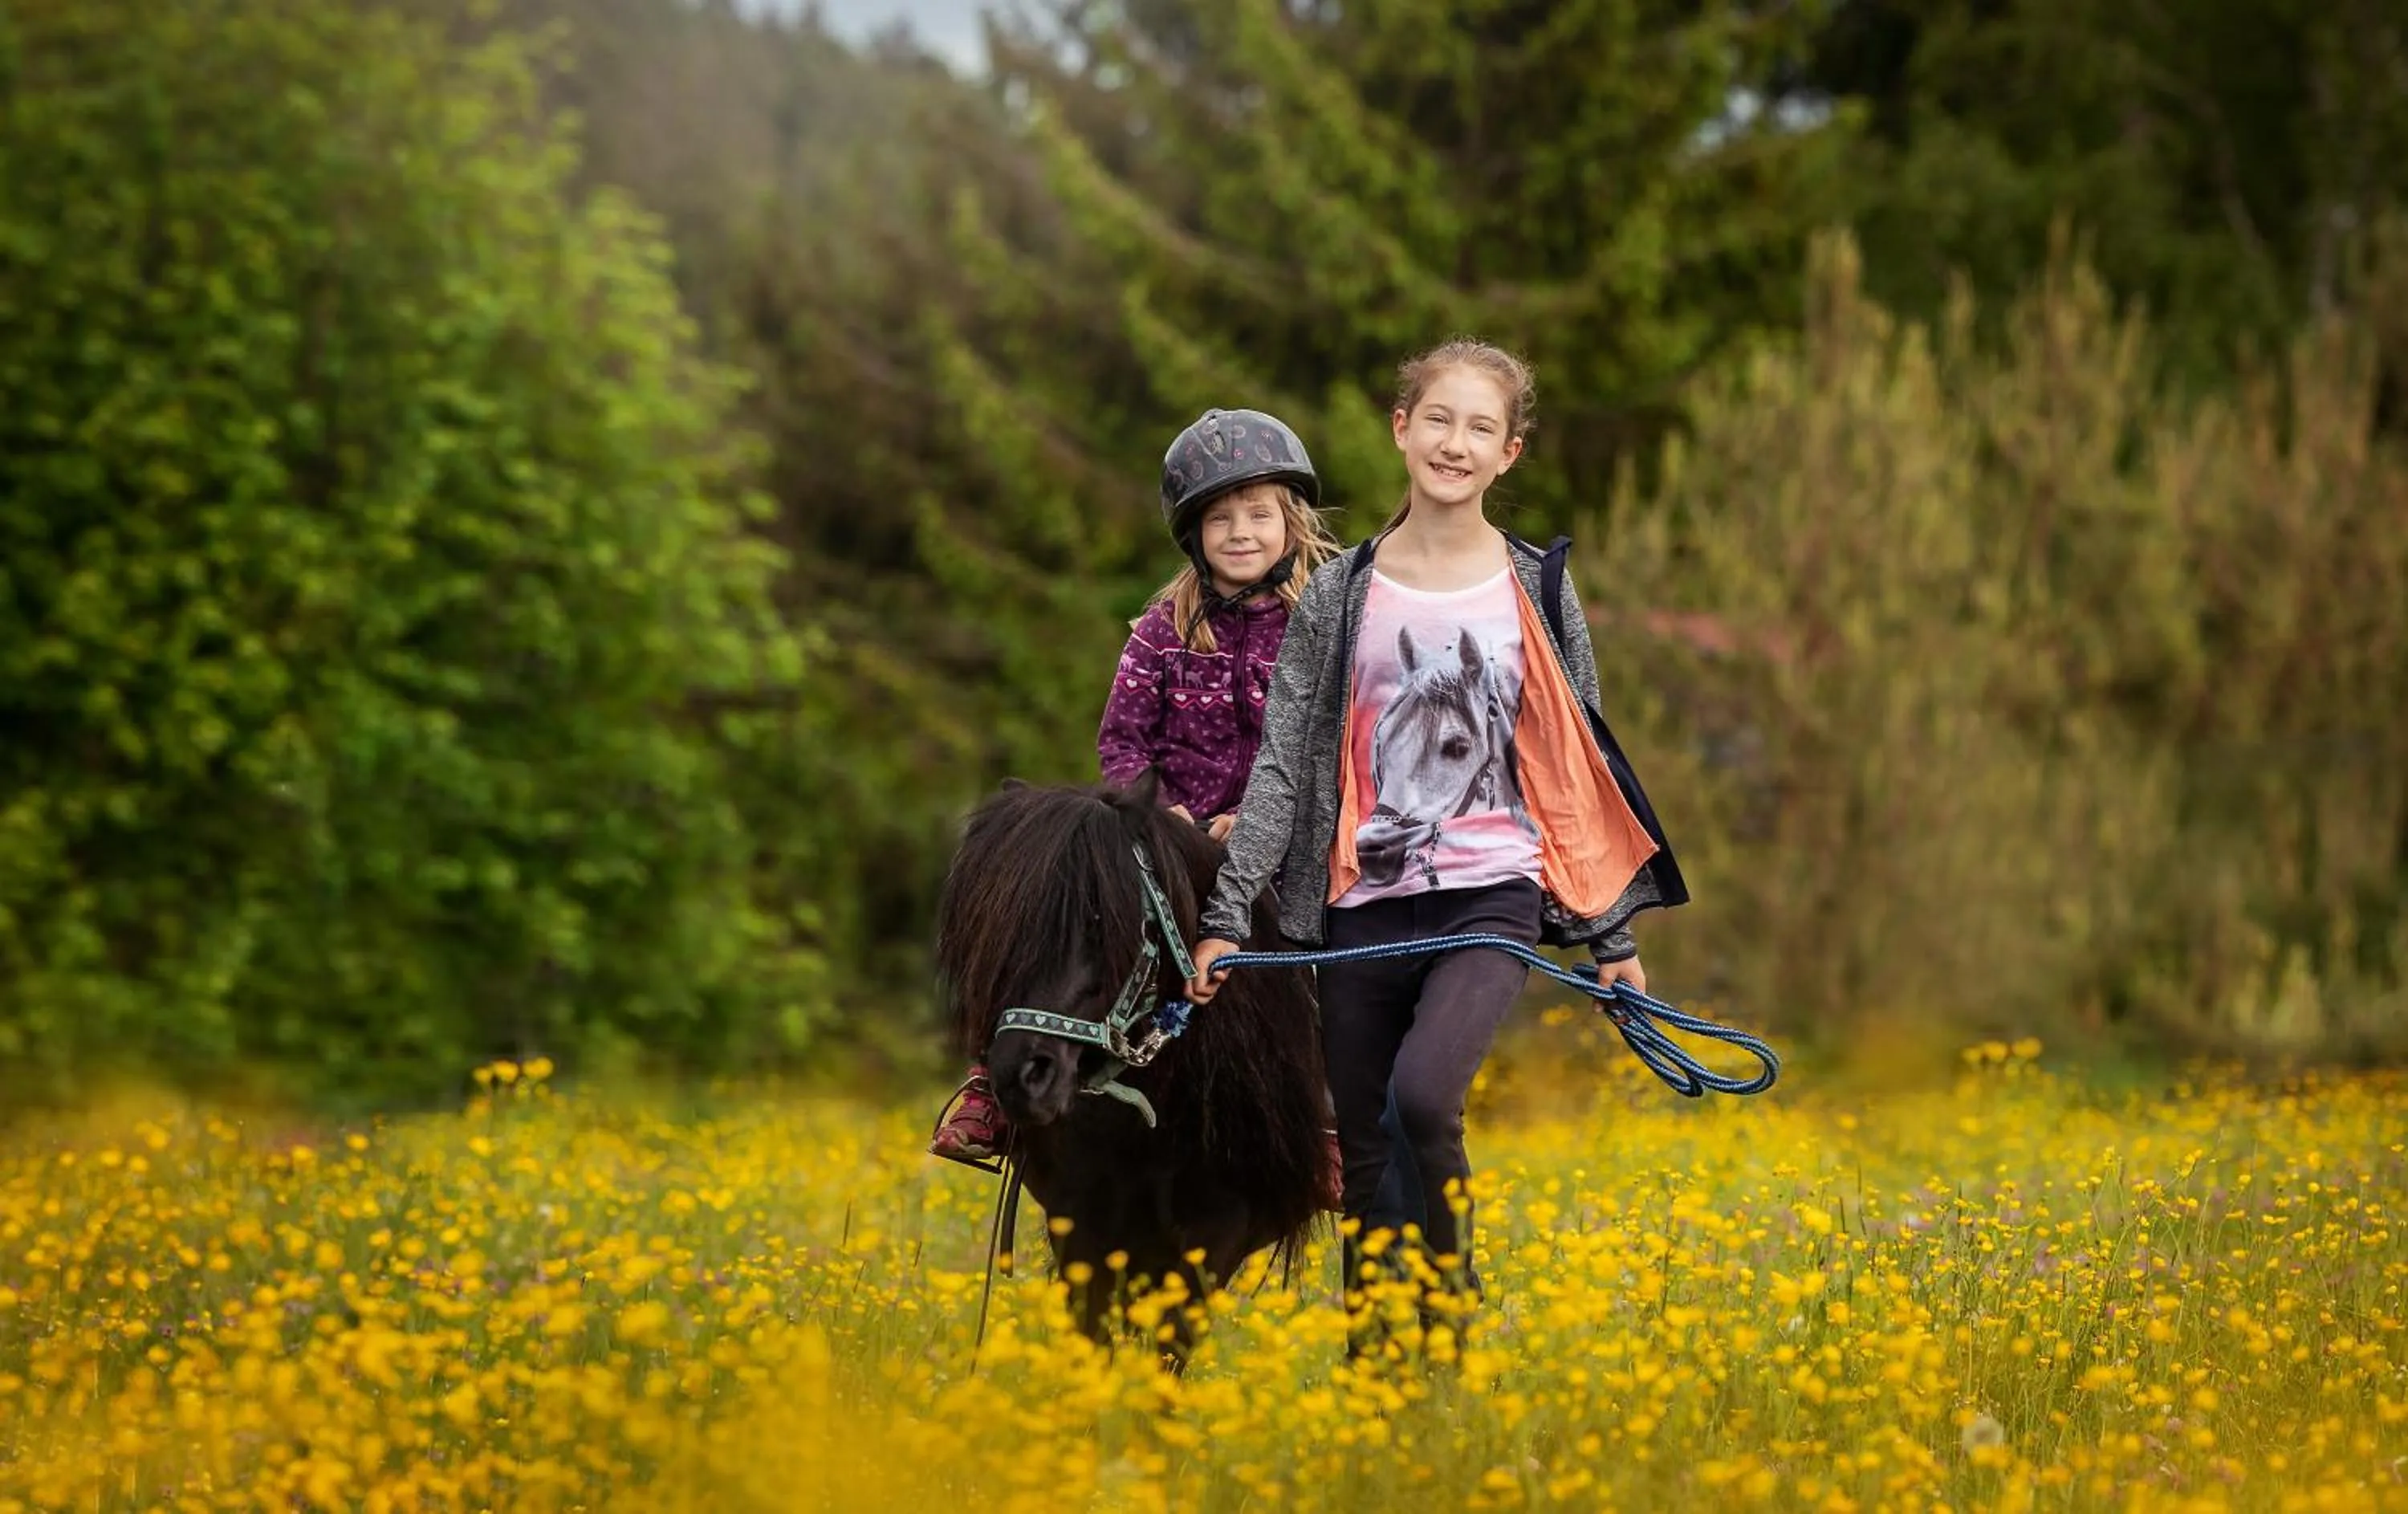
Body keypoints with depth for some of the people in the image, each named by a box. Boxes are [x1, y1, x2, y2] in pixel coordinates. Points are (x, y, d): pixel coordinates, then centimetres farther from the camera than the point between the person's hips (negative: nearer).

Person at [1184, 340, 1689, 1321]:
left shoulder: (1536, 591, 5)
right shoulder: (1340, 595, 5)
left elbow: (1579, 767, 10)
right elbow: (1282, 765, 4)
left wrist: (1612, 933, 9)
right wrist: (1225, 915, -4)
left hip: (1494, 892, -2)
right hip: (1365, 905, 2)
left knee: (1423, 1095, -27)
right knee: (1365, 1166, 5)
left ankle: (1452, 1293, -5)